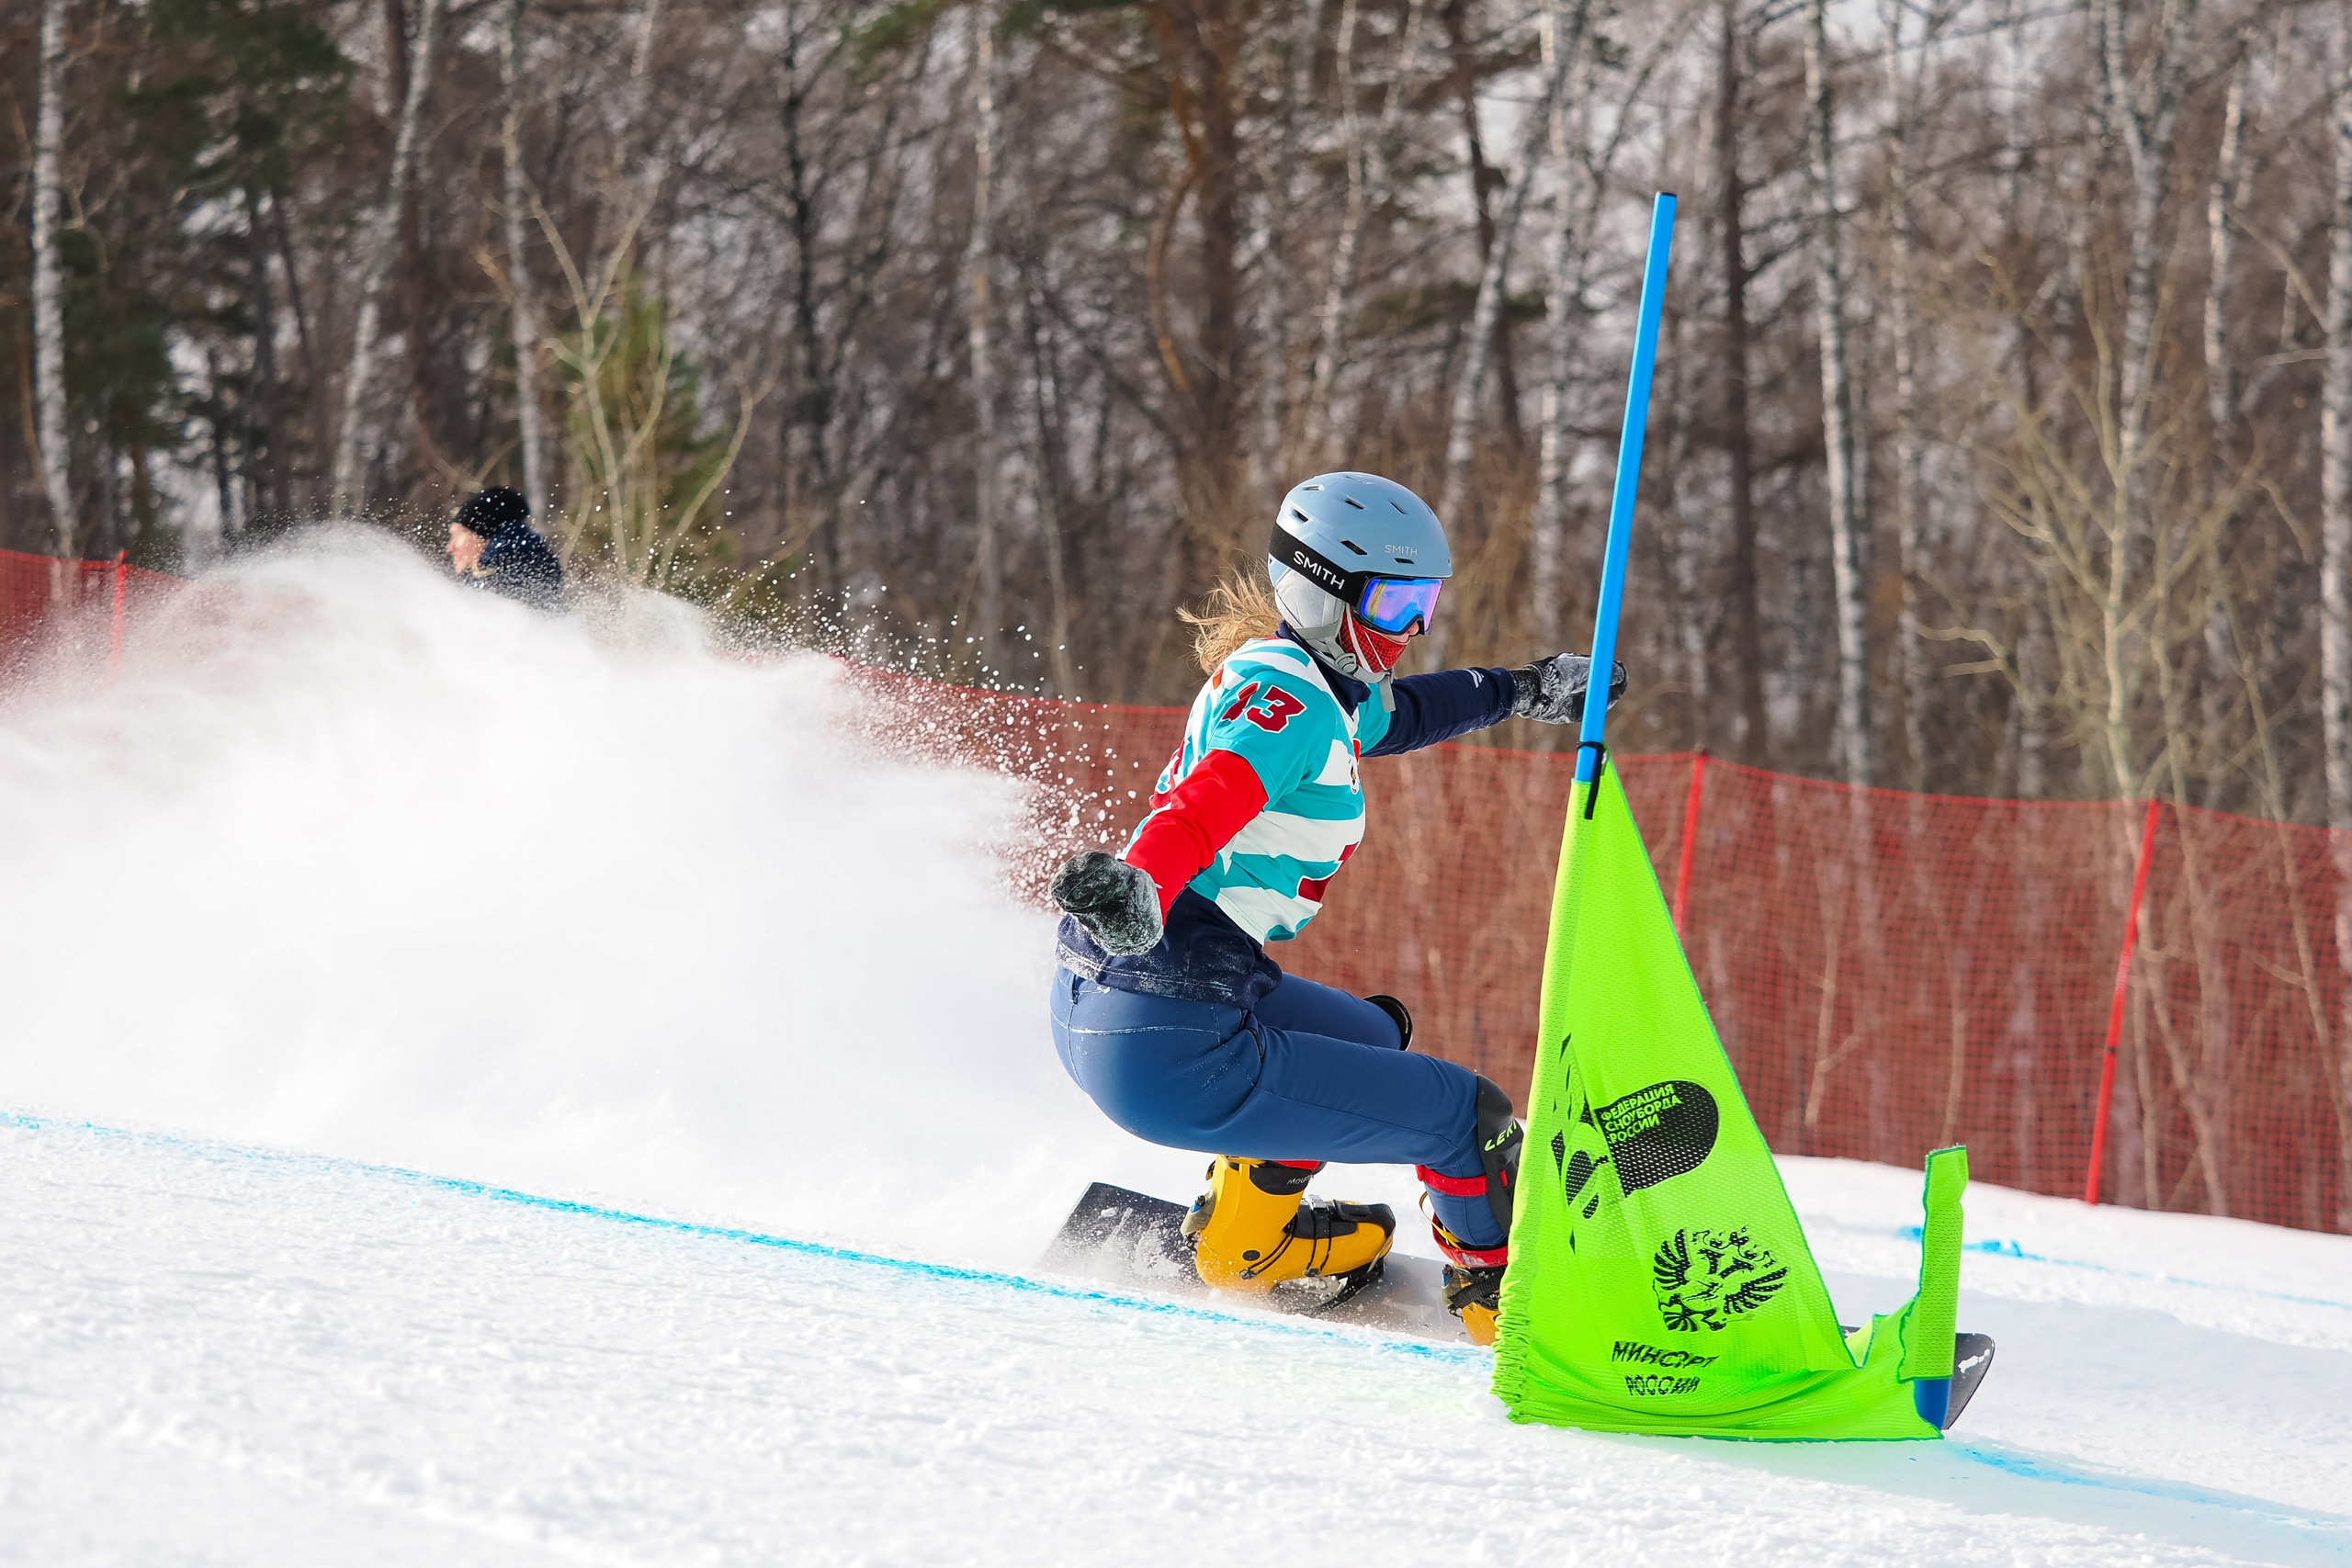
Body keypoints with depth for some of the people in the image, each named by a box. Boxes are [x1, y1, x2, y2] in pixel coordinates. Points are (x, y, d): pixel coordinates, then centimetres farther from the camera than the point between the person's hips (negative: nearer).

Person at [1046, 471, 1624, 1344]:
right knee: (1472, 1118, 0)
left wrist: (1521, 692, 43)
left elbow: (1392, 714, 36)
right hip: (1174, 1056, -10)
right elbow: (1202, 809, -34)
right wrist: (1137, 894, -52)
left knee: (1373, 1036, 34)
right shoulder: (1290, 702, -16)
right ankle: (1502, 1295, 22)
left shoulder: (1290, 678, 14)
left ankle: (1245, 1230, 30)